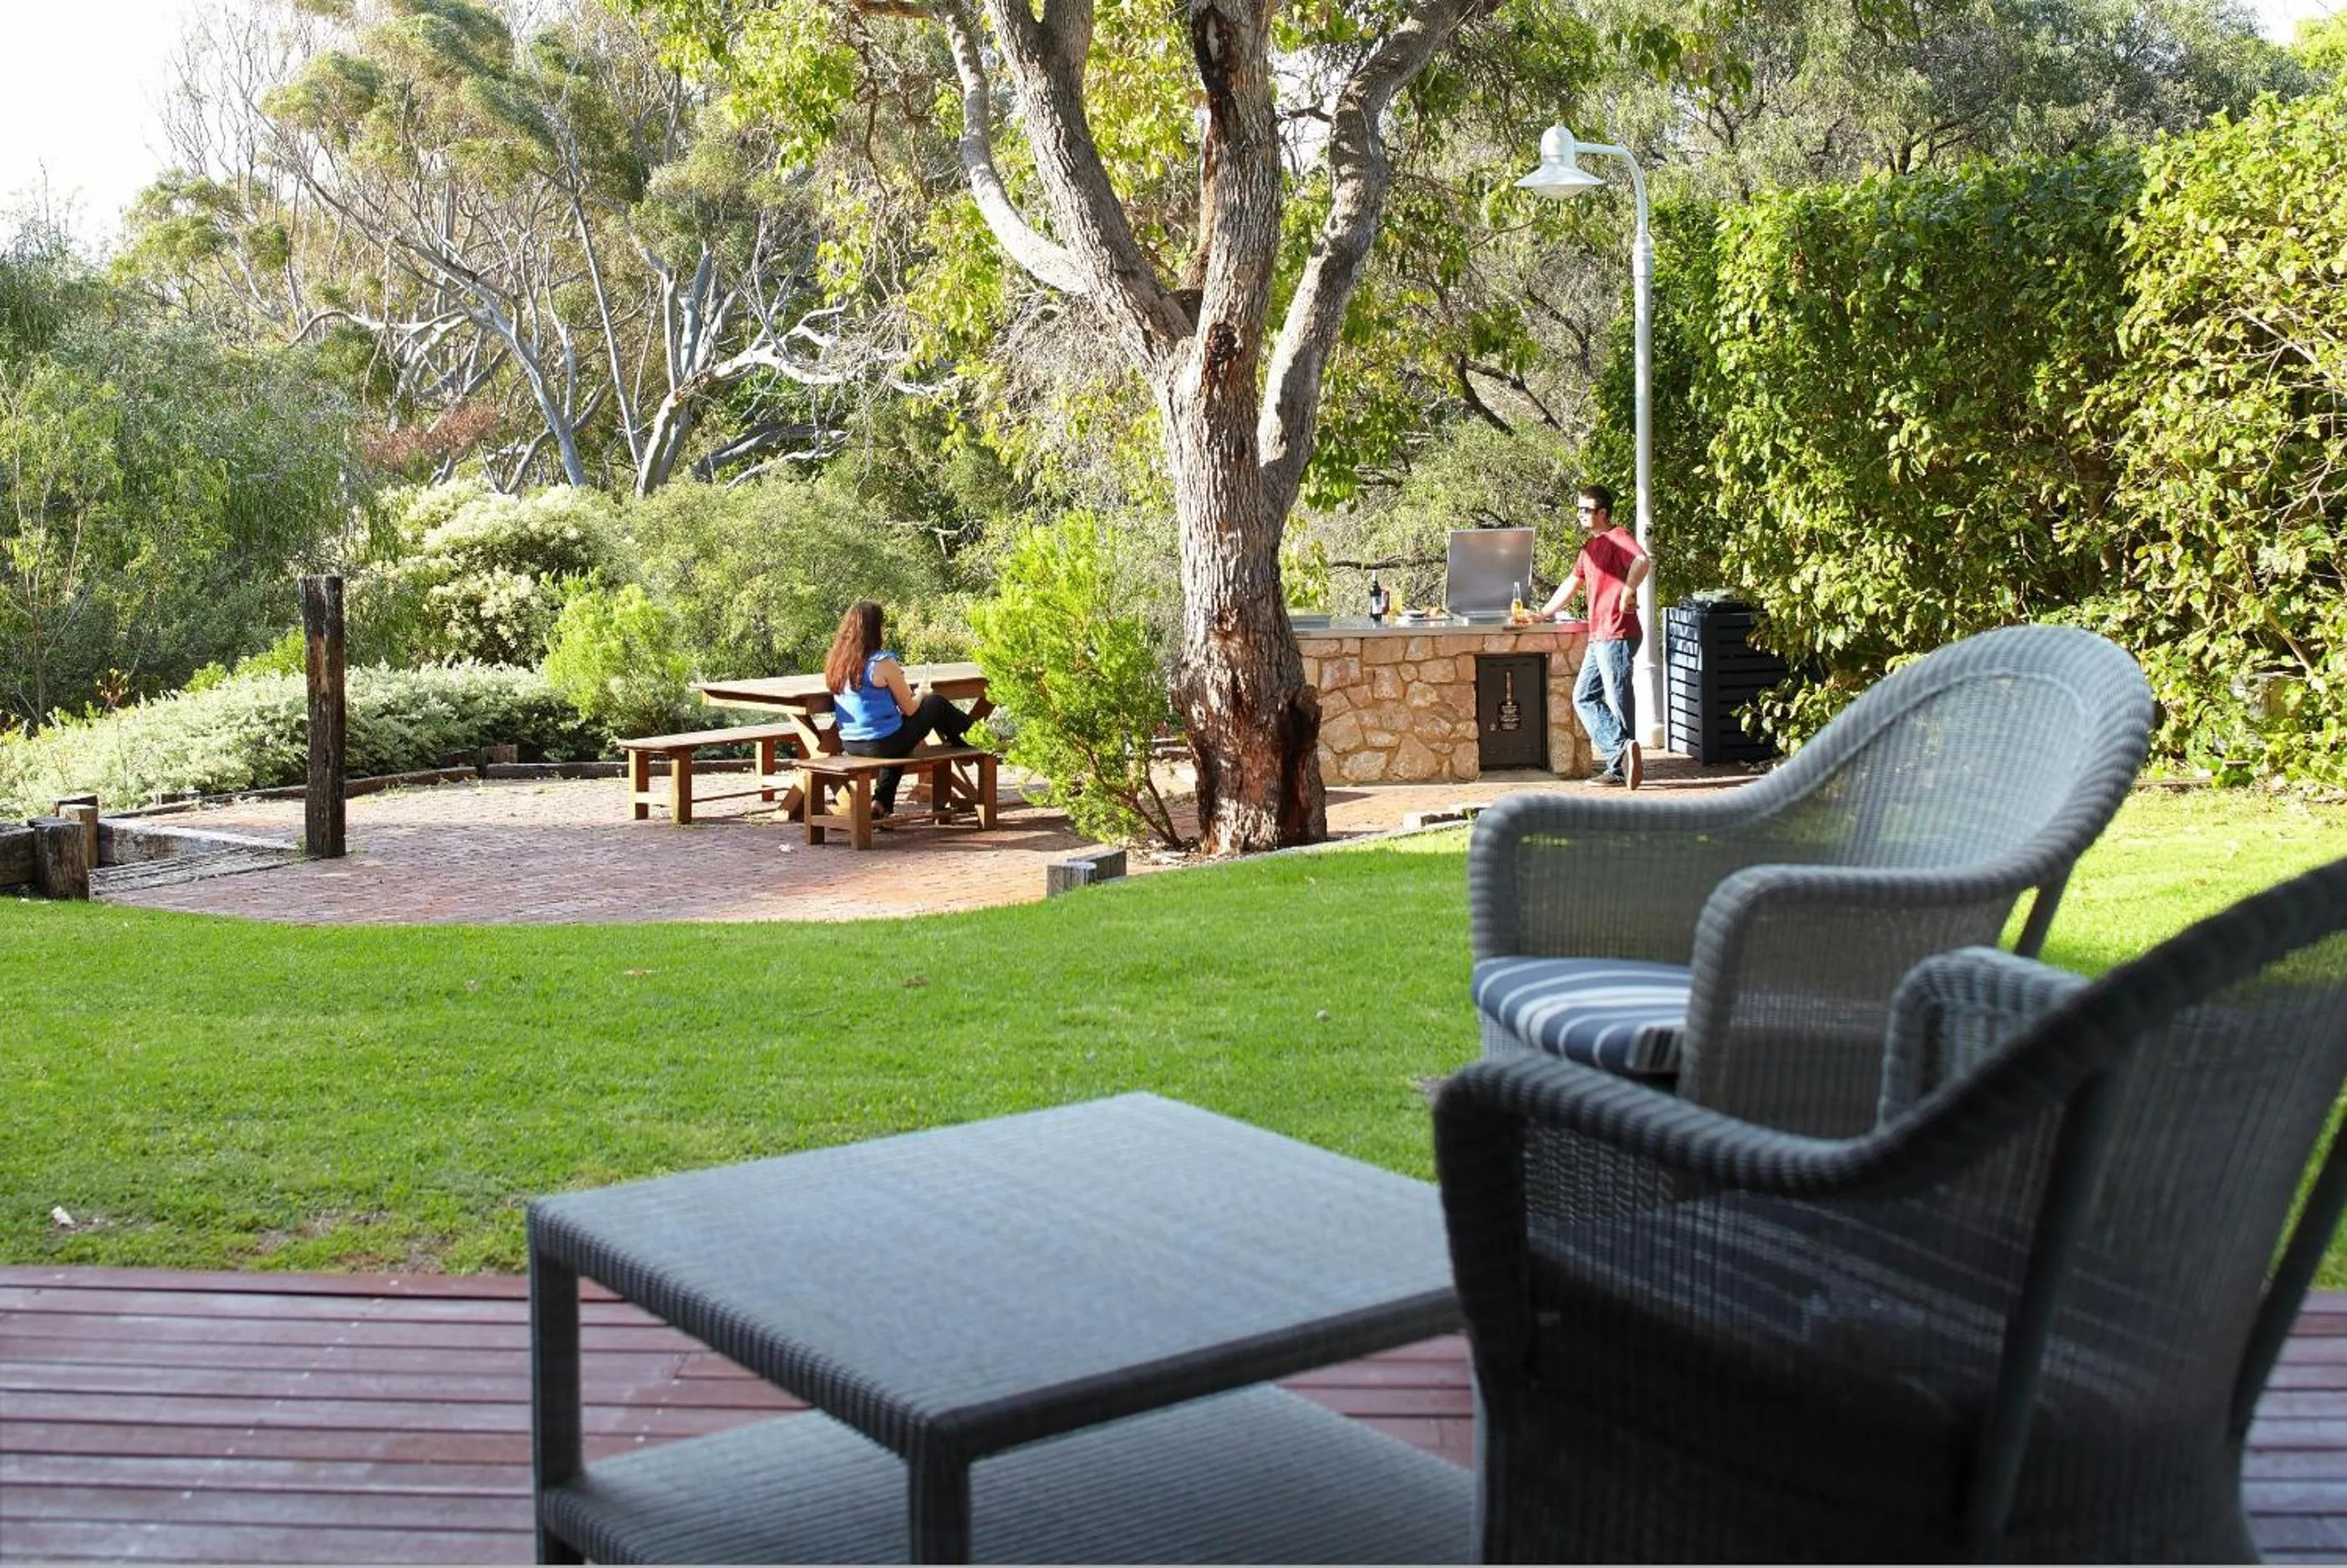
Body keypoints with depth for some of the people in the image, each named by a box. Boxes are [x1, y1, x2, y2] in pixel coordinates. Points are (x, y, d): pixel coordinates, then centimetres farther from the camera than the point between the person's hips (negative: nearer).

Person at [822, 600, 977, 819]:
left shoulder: (834, 663, -1)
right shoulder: (883, 663, -19)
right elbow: (909, 709, -9)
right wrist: (921, 694, 12)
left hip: (850, 745, 6)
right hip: (883, 743, -6)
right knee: (935, 703, 14)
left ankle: (881, 801, 29)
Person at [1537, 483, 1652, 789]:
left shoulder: (1618, 537, -9)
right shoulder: (1590, 547, 21)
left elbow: (1642, 561, -30)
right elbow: (1571, 584, 29)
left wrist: (1627, 592, -22)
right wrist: (1542, 615, 28)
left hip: (1617, 634, -10)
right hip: (1598, 637, 10)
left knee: (1618, 700, -8)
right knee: (1584, 697, 10)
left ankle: (1620, 767, -5)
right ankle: (1621, 756, 6)